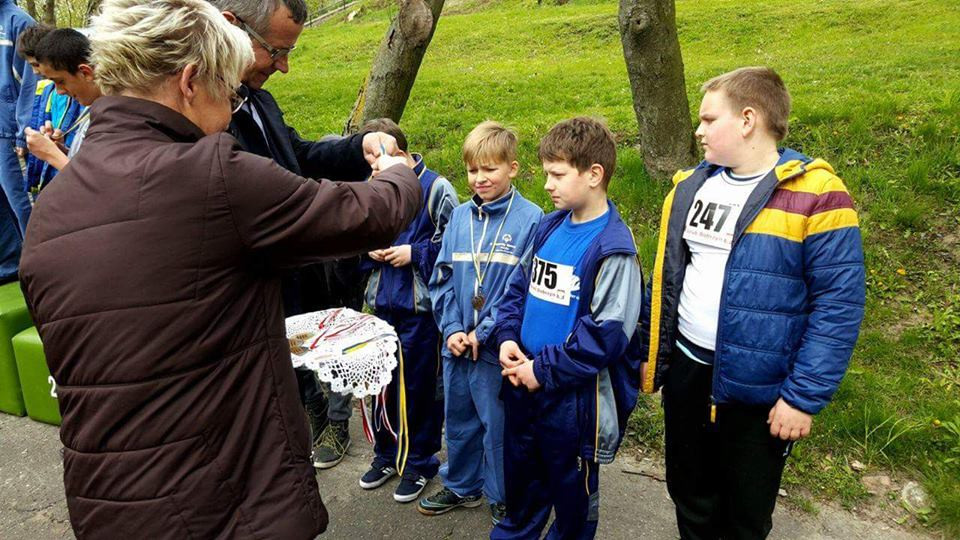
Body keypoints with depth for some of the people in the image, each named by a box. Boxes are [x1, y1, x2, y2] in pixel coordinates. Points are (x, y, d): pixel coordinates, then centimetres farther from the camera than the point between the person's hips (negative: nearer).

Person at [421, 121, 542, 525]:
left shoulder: (530, 219, -10)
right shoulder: (459, 217, 5)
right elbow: (442, 279, 7)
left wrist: (484, 332, -14)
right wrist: (452, 328, -4)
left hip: (498, 346, -5)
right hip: (456, 345, 5)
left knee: (499, 424, 9)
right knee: (459, 419, 19)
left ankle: (502, 497, 30)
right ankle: (461, 485, 40)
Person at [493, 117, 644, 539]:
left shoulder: (613, 248, -19)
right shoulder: (549, 227, 4)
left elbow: (606, 334, -22)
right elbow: (520, 288, 11)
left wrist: (545, 369, -19)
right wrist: (508, 338, -5)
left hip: (574, 397, -7)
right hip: (522, 383, 7)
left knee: (572, 489, 17)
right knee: (520, 477, 25)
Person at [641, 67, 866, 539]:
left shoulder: (815, 196, -16)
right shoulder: (689, 186, 3)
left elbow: (839, 306, -16)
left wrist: (805, 397, -16)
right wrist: (650, 351, 10)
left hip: (757, 388, -5)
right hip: (685, 368, 5)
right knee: (688, 492, 23)